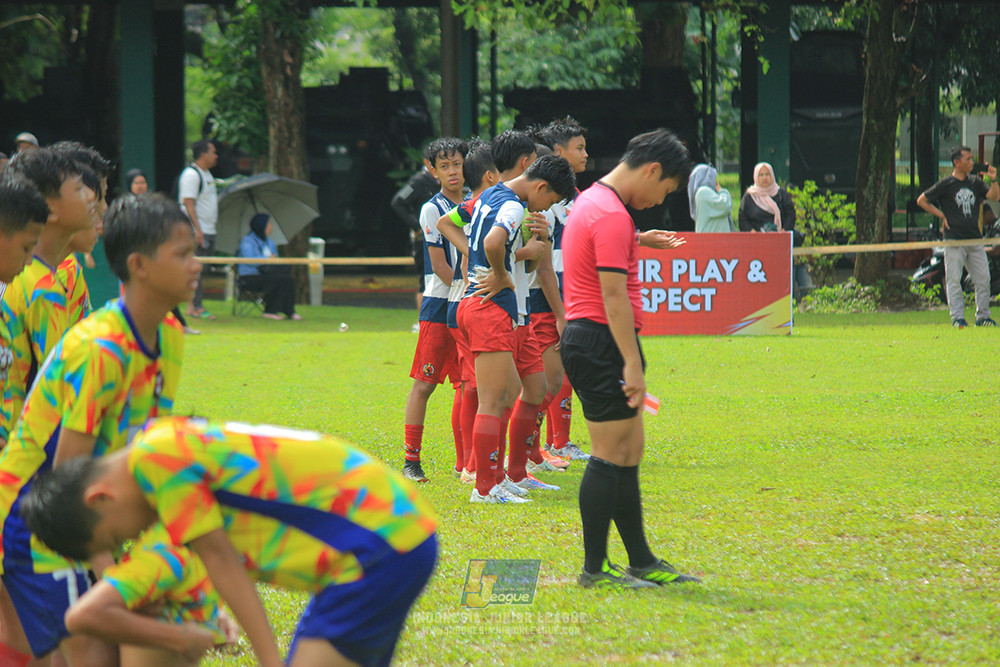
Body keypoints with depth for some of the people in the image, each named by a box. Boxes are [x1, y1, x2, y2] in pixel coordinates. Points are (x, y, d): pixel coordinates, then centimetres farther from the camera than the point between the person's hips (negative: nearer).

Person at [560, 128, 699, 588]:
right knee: (611, 455, -6)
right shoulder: (611, 216, -17)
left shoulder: (591, 202, 17)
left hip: (584, 338, 11)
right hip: (602, 342, -11)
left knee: (628, 453, 13)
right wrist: (632, 364, -21)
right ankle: (594, 567, -2)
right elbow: (614, 295, -21)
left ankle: (641, 562, 17)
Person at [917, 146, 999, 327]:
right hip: (954, 239, -5)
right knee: (954, 280, -6)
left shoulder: (975, 182, 11)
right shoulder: (945, 184, -2)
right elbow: (921, 200, 4)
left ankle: (982, 316, 13)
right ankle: (957, 317, -2)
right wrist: (942, 216, -1)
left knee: (983, 279, 3)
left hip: (975, 239, 5)